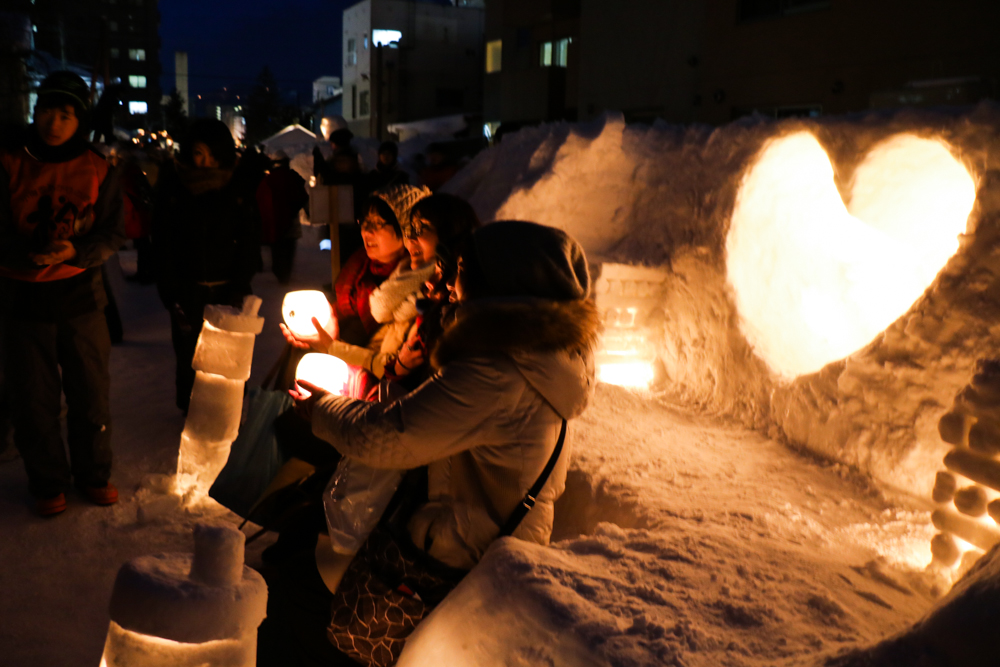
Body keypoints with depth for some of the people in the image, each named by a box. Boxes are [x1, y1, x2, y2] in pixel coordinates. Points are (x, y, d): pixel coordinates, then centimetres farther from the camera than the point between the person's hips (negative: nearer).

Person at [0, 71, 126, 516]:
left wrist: (75, 251, -20)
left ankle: (94, 474, 28)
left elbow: (114, 234, -2)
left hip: (81, 298, 0)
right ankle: (48, 483, 26)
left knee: (91, 393, 9)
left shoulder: (97, 172, -1)